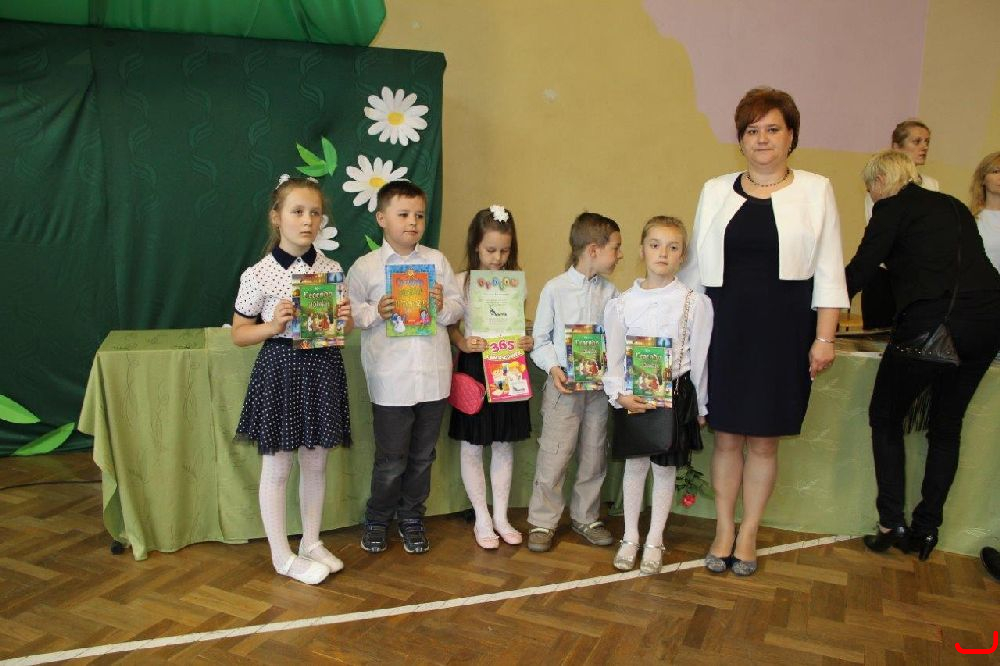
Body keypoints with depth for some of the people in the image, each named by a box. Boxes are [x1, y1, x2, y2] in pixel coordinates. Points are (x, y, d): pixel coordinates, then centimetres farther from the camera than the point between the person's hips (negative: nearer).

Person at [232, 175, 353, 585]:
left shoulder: (331, 269, 3)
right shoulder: (259, 275, -9)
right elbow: (239, 334, -2)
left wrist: (346, 318, -9)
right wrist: (273, 326, -19)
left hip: (323, 367, 4)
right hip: (280, 369, -4)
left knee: (315, 462, 15)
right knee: (277, 468, 7)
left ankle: (311, 542, 33)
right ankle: (282, 556, 23)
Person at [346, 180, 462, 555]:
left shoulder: (437, 261, 6)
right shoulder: (365, 266, -2)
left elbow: (458, 308, 8)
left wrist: (444, 306, -13)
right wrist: (375, 313, -17)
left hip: (433, 376, 3)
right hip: (391, 379, -3)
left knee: (422, 456, 15)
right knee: (391, 459, 7)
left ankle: (411, 517, 35)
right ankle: (377, 519, 31)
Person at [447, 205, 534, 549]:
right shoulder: (461, 282, -5)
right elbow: (450, 325, -2)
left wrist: (528, 342, -10)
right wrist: (464, 343, -20)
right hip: (474, 367, -2)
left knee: (504, 444, 12)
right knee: (472, 446, 7)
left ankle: (501, 517, 26)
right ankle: (482, 519, 22)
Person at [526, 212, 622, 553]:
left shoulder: (609, 292, 2)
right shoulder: (554, 289, -7)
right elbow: (540, 339, -2)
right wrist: (553, 367, -16)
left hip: (600, 384, 4)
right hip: (563, 384, -4)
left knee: (594, 455, 13)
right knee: (553, 455, 0)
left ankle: (586, 516, 30)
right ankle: (542, 521, 15)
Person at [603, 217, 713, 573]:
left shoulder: (694, 303, -6)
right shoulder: (622, 304, -2)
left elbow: (700, 357, -1)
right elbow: (613, 358, 0)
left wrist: (700, 406, 3)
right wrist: (619, 394, -13)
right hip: (632, 397, 1)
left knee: (665, 468, 8)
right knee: (634, 464, 10)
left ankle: (654, 541, 24)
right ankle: (630, 538, 26)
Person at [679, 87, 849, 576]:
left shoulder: (815, 191, 3)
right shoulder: (716, 191, 8)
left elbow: (828, 272, 2)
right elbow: (696, 264, 11)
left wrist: (825, 337, -4)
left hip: (783, 330, -1)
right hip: (725, 327, 1)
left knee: (764, 440, 7)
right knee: (726, 435, 7)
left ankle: (749, 534, 24)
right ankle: (724, 529, 24)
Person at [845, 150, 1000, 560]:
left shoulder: (894, 207, 1)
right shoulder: (953, 206, 22)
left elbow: (860, 270, -2)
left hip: (933, 322, -7)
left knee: (886, 418, 10)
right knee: (947, 425, 17)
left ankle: (891, 523, 9)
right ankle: (926, 528, 23)